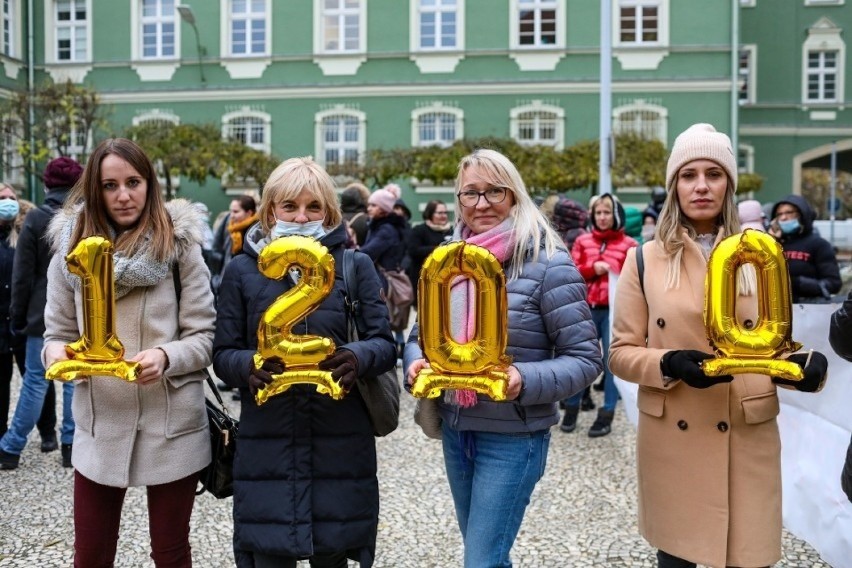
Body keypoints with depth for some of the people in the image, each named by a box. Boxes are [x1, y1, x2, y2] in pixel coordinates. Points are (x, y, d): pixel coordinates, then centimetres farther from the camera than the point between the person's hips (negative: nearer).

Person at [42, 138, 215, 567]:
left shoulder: (179, 245, -7)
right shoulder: (71, 248, 2)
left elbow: (204, 336, -6)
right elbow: (59, 332, 7)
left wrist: (166, 357, -26)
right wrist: (56, 351, -16)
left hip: (172, 424, -2)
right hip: (99, 424, 3)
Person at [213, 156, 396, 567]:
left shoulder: (356, 266, 3)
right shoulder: (243, 271, 4)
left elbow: (385, 344, 0)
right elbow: (222, 355, 4)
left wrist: (358, 357, -22)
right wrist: (249, 365, -19)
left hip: (340, 445, 0)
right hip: (268, 447, 0)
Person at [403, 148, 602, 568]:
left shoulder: (546, 263, -14)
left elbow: (584, 359, -13)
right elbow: (420, 334, 10)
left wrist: (524, 380, -28)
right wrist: (417, 362, -11)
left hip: (513, 437, -6)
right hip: (455, 430, 6)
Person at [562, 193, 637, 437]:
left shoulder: (629, 245, 0)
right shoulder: (582, 241, 9)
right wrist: (592, 268, -14)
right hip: (587, 309, 2)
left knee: (612, 360, 4)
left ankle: (606, 415, 13)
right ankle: (571, 408, 23)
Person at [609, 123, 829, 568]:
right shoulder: (644, 260, 0)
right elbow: (621, 353, 0)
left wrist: (803, 365, -12)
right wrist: (669, 364, -18)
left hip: (748, 441, 1)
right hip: (670, 440, -1)